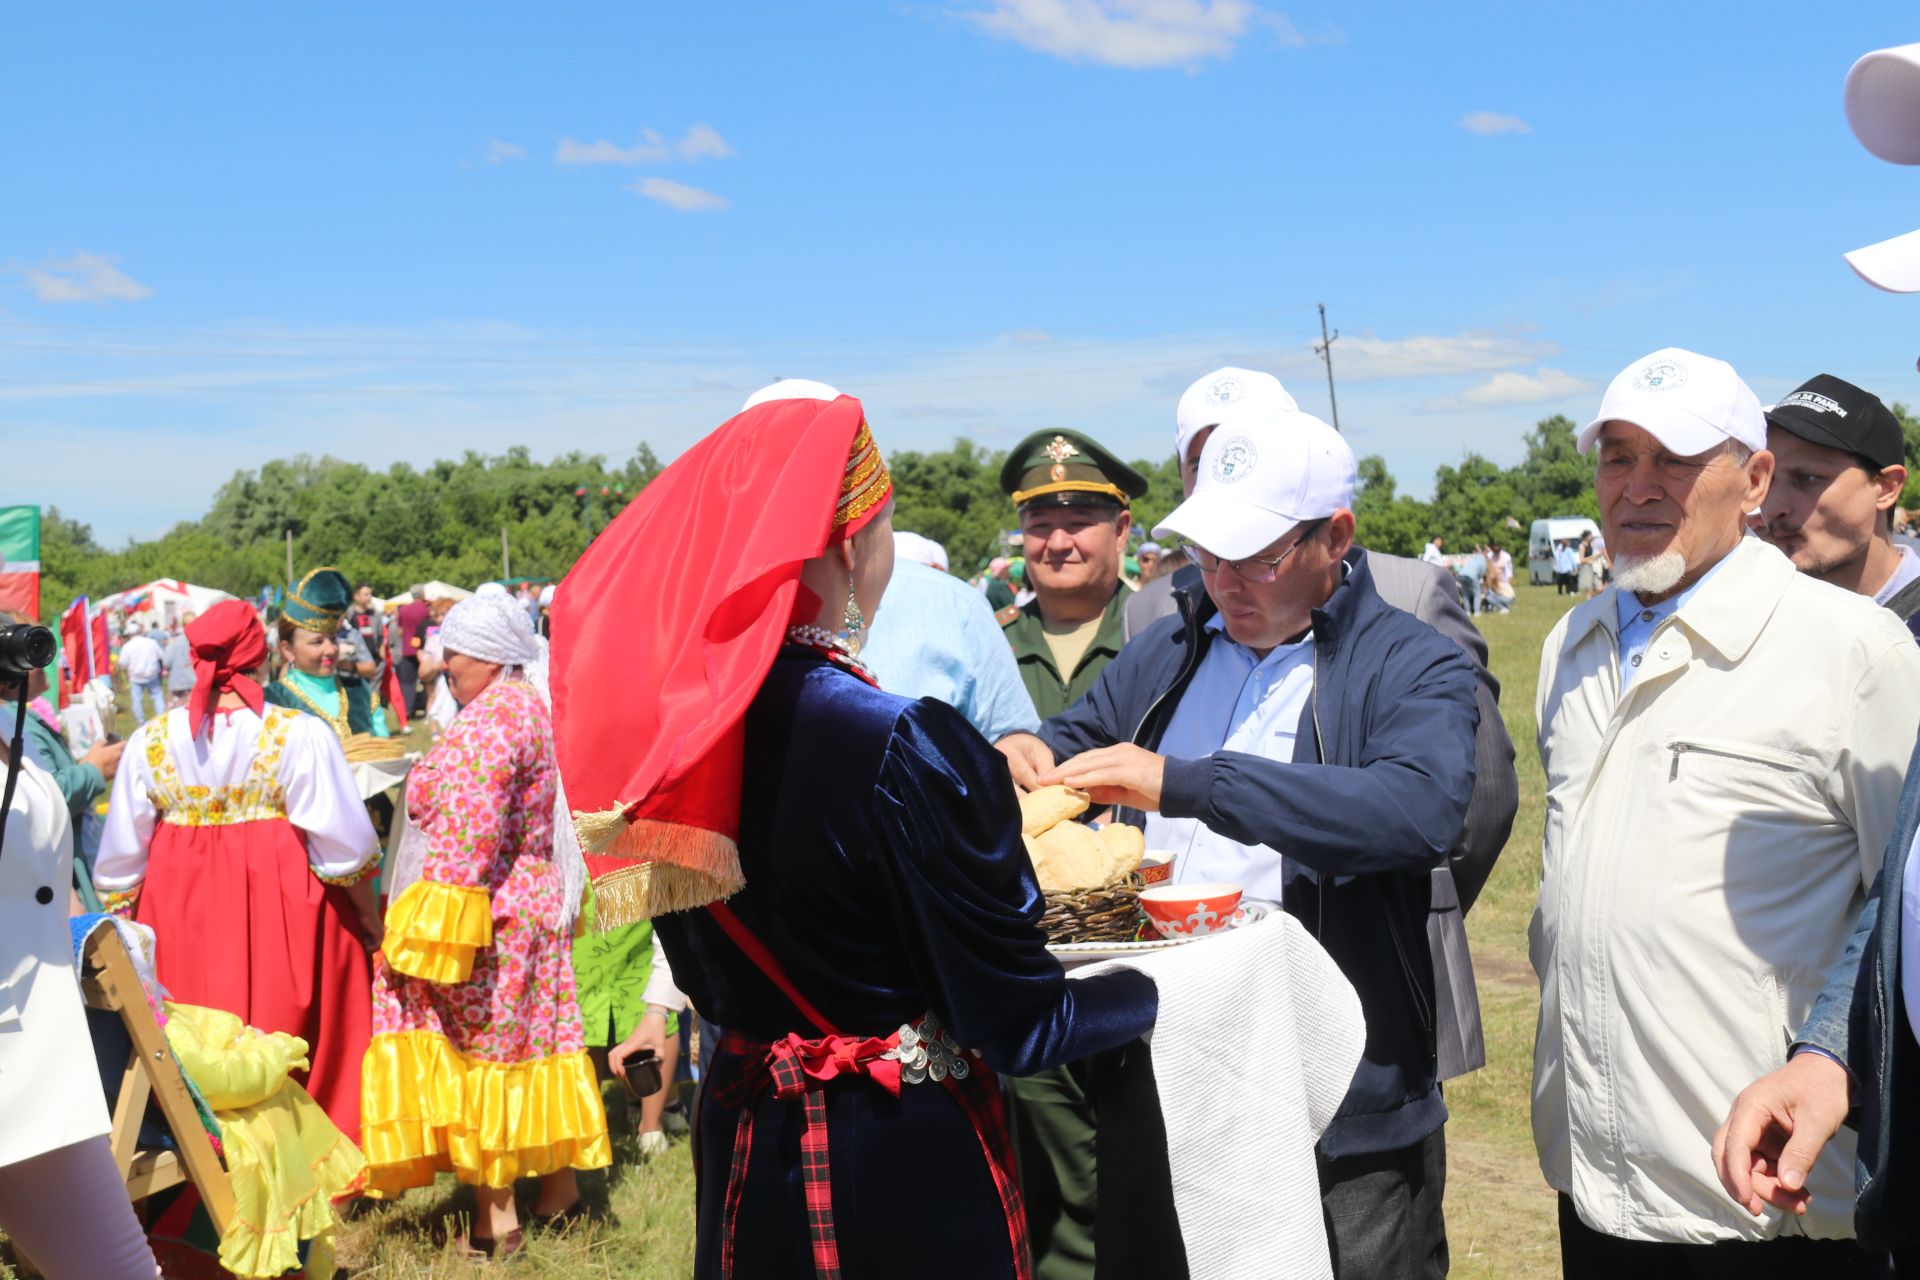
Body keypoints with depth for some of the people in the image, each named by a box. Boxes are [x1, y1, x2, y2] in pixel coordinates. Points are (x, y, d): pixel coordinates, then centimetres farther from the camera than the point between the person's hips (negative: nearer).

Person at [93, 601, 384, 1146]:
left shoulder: (150, 741, 0)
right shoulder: (299, 736, -10)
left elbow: (122, 860, 6)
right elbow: (344, 845, -8)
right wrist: (371, 922, 5)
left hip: (181, 918, 3)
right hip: (282, 916, -3)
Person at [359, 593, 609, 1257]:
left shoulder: (487, 722, -19)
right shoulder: (536, 708, 11)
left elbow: (464, 841, -24)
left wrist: (431, 931, -22)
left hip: (484, 910, -9)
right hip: (538, 905, 9)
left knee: (478, 1052, 0)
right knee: (530, 1037, 17)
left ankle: (497, 1217, 7)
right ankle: (559, 1182, 27)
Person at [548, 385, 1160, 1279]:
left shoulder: (669, 726, -5)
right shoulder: (904, 747, -25)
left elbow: (704, 978, 8)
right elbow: (1019, 1026, -18)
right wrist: (1174, 975, -2)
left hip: (747, 1145, 6)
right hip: (913, 1168, -6)